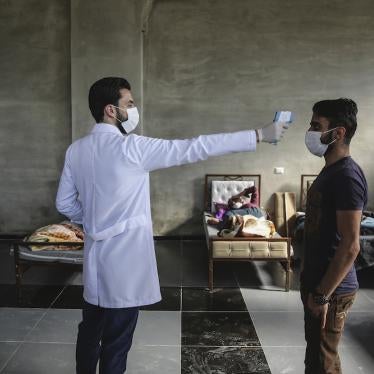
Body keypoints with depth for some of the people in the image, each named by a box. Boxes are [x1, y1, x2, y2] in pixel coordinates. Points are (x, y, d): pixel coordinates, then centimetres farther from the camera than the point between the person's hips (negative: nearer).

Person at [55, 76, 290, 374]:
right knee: (116, 341, 8)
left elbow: (64, 203, 8)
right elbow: (193, 149, -20)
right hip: (124, 259, -7)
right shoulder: (130, 147, -19)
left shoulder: (76, 150, 3)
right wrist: (259, 135, -15)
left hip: (95, 255, 8)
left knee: (90, 330, 22)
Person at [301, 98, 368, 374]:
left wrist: (322, 295, -20)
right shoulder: (331, 170, 9)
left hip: (331, 290, -9)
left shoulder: (347, 176, -21)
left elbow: (350, 246, -24)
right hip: (318, 281, 9)